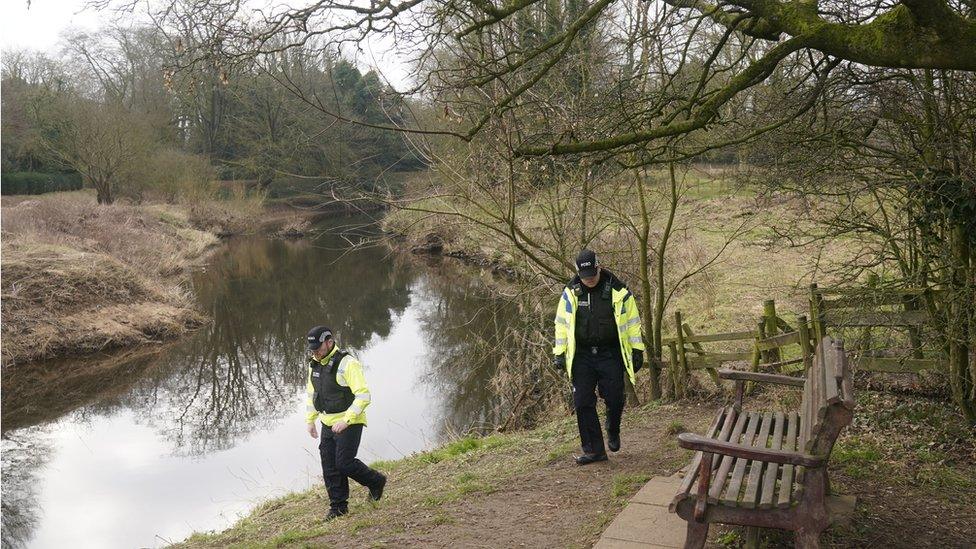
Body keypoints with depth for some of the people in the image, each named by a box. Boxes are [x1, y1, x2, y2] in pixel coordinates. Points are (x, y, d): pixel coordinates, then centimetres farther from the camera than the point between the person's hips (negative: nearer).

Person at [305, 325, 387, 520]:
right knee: (330, 467, 7)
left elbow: (363, 396, -23)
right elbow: (312, 394, 21)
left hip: (349, 423, -7)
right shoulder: (314, 364, 7)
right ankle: (338, 507, 20)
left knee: (344, 463, -10)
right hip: (328, 424, 7)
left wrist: (345, 420, -29)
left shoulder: (347, 363, -18)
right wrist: (310, 420, 18)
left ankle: (376, 482, 15)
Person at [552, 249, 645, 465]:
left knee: (614, 399, -3)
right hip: (582, 356, 2)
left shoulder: (618, 291, -4)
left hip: (610, 354, -1)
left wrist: (637, 350, 3)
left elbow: (632, 322, 4)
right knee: (583, 403, -2)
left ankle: (613, 432, 31)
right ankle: (594, 450, 8)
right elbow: (562, 324, 7)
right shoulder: (571, 293, 1)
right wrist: (559, 353, 4)